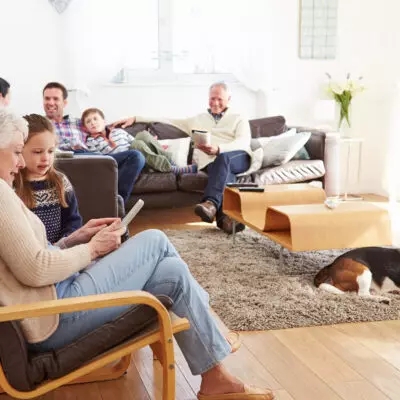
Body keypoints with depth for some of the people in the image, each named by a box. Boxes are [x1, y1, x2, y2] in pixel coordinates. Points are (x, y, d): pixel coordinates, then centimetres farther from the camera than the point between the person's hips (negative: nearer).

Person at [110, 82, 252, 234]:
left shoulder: (239, 120, 22)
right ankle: (225, 214, -55)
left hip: (239, 157, -1)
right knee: (224, 169, -36)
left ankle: (211, 203, -56)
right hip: (210, 160, 1)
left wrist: (218, 149, -23)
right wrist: (135, 118, 15)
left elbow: (243, 142, -1)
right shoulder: (197, 120, 32)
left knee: (223, 158, -38)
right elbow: (167, 121, 27)